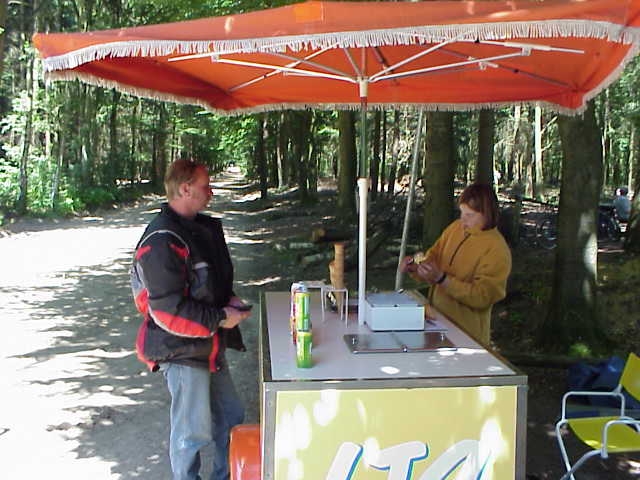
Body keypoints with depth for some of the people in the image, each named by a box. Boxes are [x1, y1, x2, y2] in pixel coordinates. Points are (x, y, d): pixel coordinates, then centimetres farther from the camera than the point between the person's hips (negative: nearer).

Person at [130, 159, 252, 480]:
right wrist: (220, 318, -19)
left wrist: (229, 299, 3)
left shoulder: (202, 228, 8)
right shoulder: (162, 243, -23)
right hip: (182, 351, -9)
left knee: (230, 417, 20)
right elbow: (168, 311, -25)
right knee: (193, 431, 4)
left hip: (210, 345, 9)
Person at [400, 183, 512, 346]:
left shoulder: (497, 250, -16)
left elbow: (482, 297, -20)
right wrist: (414, 266, -10)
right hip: (436, 321, 6)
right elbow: (432, 257, 12)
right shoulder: (455, 228, 3)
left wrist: (442, 279, -28)